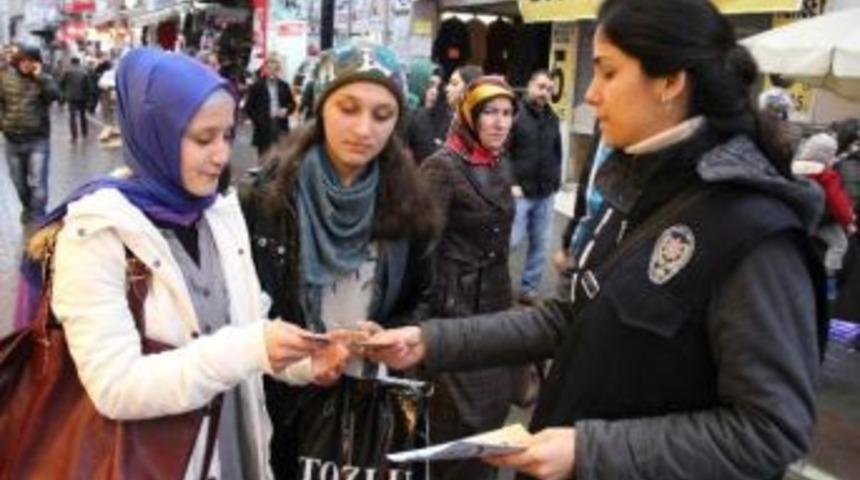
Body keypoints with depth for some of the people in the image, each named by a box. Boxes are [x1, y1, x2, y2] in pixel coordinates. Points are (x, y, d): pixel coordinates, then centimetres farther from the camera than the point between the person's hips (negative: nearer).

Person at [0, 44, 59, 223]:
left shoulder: (44, 79, -2)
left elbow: (54, 95, -21)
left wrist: (39, 77, -20)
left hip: (38, 139, -3)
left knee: (37, 183, -8)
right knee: (19, 182, 16)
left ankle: (37, 219, -1)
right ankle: (28, 208, 40)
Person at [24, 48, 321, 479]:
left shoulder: (222, 213, 2)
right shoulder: (97, 231, -18)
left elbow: (240, 332, 7)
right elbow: (114, 388, -24)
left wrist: (302, 362, -12)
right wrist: (248, 349, -30)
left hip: (233, 442, 6)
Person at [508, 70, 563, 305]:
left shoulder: (552, 118, 13)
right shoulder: (515, 113, -7)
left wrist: (555, 181, 10)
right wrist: (510, 183, -15)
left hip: (545, 194, 6)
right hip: (519, 192, -6)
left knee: (540, 244, 9)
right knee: (510, 241, -6)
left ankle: (529, 288, 19)